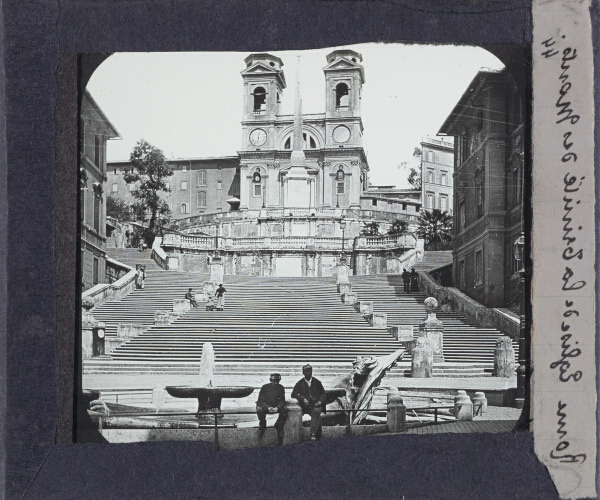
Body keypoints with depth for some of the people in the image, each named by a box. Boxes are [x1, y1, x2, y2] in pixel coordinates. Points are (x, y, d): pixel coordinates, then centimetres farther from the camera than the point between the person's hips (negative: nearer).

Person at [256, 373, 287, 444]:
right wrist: (268, 407, -27)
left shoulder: (280, 388, 2)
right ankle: (262, 425, -8)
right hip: (266, 407, -2)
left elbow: (282, 401, 0)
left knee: (284, 409, -30)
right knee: (259, 409, -35)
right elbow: (261, 400, -8)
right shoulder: (264, 387, -5)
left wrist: (277, 407, -22)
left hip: (277, 407, 2)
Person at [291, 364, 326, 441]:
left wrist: (320, 401, -5)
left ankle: (313, 434, -41)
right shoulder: (300, 383, 12)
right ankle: (319, 433, -29)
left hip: (317, 404, 1)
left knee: (316, 411, -35)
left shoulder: (317, 382, 16)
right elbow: (293, 394, 5)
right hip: (306, 405, -1)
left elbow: (323, 394, 16)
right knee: (317, 414, -32)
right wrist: (303, 399, -11)